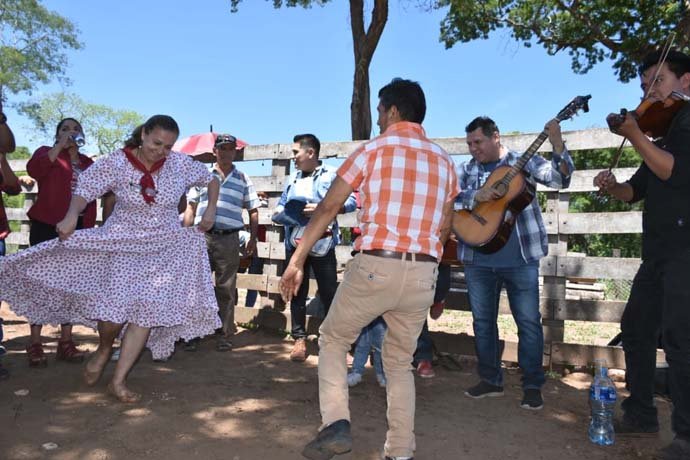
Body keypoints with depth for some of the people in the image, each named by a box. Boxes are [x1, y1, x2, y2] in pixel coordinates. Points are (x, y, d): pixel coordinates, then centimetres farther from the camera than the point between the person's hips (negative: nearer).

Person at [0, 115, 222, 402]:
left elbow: (212, 179, 9)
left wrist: (210, 211, 0)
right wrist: (72, 216, -33)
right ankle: (104, 350, 25)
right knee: (115, 305, -12)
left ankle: (118, 381, 5)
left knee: (149, 309, -7)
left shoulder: (180, 164, -6)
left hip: (165, 249, 2)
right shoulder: (116, 163, -10)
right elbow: (86, 188, -14)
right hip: (122, 243, -1)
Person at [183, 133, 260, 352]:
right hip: (202, 236, 1)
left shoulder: (243, 179, 11)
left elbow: (253, 211, 10)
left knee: (226, 289, 4)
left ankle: (225, 335, 13)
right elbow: (191, 208, 13)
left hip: (229, 238, 0)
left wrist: (253, 238, 3)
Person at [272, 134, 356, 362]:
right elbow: (278, 211, 19)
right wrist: (280, 213, -5)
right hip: (295, 242, 5)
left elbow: (351, 202, -9)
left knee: (329, 293, -1)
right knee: (297, 292, 8)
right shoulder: (293, 179, 18)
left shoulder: (331, 175, 0)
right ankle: (299, 339, 17)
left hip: (322, 243, -5)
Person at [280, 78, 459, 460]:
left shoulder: (372, 149, 1)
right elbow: (444, 226, 17)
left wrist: (297, 261, 3)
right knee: (399, 362, 20)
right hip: (422, 275, 4)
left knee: (333, 339, 18)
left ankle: (335, 424, 4)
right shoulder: (443, 160, 13)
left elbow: (328, 208, -1)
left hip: (375, 266, -4)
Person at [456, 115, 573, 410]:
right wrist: (476, 196, -21)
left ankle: (532, 386, 15)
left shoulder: (523, 162, 3)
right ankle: (490, 380, 27)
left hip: (521, 258, -3)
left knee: (529, 322, 1)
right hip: (478, 260, 3)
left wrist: (558, 147, -21)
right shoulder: (466, 170, 10)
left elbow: (559, 179, -6)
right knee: (482, 321, 11)